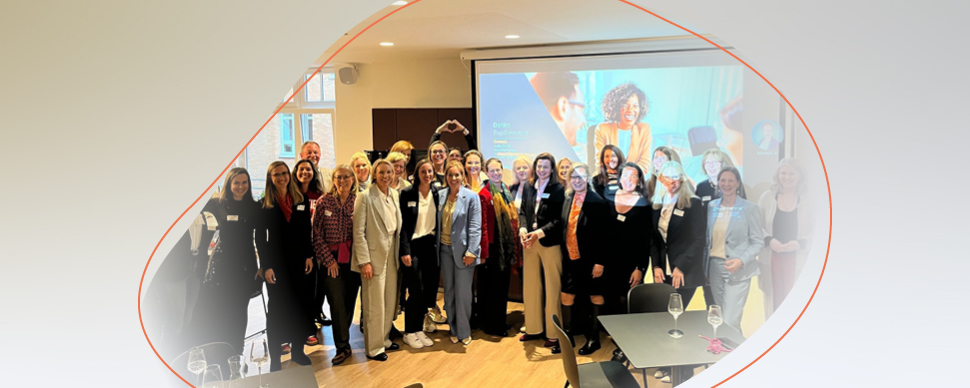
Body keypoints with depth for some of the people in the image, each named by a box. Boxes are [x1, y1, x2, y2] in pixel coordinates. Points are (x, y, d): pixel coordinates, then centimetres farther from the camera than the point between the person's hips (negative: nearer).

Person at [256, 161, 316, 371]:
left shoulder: (302, 200, 6)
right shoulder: (264, 204, -1)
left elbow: (307, 231, 7)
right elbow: (260, 237, -4)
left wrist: (309, 256, -2)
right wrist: (266, 266, -10)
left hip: (299, 261, 2)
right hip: (276, 263, -2)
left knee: (300, 306, 7)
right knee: (277, 309, 4)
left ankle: (297, 350, 21)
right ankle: (275, 356, 12)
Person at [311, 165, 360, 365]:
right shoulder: (323, 201, -4)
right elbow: (317, 234, -3)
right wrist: (328, 259, -6)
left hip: (353, 258, 2)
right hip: (331, 259, -2)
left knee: (350, 300, 8)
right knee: (337, 302, -4)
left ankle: (342, 339, 28)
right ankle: (342, 347, 7)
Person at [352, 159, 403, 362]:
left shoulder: (395, 194, 8)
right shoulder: (365, 197, -11)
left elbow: (398, 226, 11)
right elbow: (359, 232, -13)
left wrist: (400, 252, 6)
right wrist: (364, 261, -16)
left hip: (392, 255, 6)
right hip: (374, 256, -6)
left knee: (390, 301, 12)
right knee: (375, 304, 1)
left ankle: (384, 339, 28)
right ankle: (374, 347, 13)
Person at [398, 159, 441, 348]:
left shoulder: (437, 194, 6)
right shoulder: (407, 194, -6)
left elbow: (439, 222, 9)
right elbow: (403, 224, -8)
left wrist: (439, 247, 4)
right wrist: (405, 251, -13)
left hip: (431, 245, 4)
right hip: (413, 245, -4)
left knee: (430, 288, 5)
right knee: (417, 290, -4)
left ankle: (419, 329, 22)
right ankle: (410, 332, 12)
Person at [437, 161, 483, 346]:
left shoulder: (471, 197, -7)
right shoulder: (440, 195, 5)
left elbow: (475, 227, -9)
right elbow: (437, 222, 10)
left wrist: (471, 252, -14)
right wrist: (436, 244, 6)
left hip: (462, 250, -4)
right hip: (445, 248, 4)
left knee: (463, 292, -1)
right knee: (449, 291, 10)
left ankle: (464, 331, 14)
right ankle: (453, 329, 22)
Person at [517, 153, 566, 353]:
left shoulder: (558, 189, -7)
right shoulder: (529, 188, 9)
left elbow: (559, 219, -12)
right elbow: (523, 212, 9)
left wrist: (540, 233, -21)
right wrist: (523, 229, -10)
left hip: (550, 243, -5)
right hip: (530, 243, 5)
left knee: (552, 288, 1)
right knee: (530, 286, 12)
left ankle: (554, 333, 9)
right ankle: (533, 328, 25)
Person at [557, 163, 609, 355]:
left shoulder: (597, 202, -13)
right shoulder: (567, 199, 5)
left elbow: (603, 235, -14)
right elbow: (563, 227, 9)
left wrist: (600, 262, -16)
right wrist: (564, 253, 6)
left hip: (590, 261, -6)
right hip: (570, 259, 6)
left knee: (596, 298, 10)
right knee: (566, 296, 11)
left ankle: (594, 338, 24)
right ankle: (567, 335, 27)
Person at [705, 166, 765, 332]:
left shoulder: (749, 208, -5)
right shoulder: (712, 206, 8)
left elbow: (758, 242, -4)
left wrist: (741, 260, -19)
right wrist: (705, 265, 8)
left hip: (737, 270, -5)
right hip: (715, 267, 5)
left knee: (730, 322, -11)